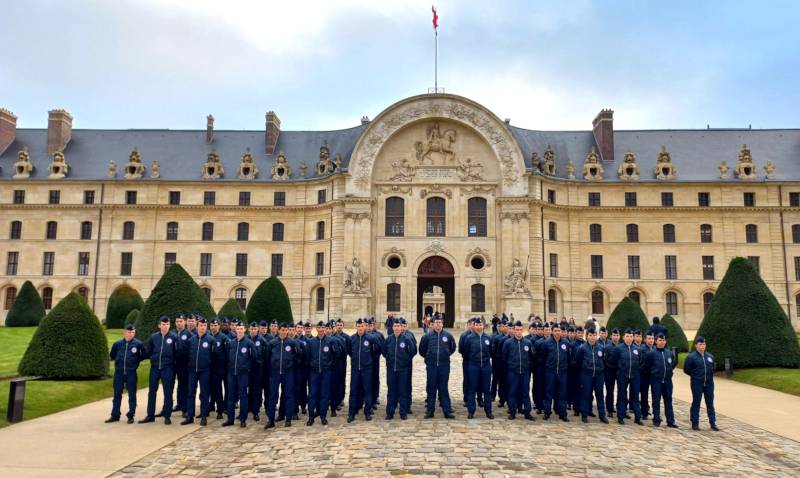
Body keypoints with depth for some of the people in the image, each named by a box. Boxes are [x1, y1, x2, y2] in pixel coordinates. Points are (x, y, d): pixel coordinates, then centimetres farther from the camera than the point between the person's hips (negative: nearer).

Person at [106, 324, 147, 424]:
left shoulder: (138, 344, -5)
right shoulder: (118, 343, 2)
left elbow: (144, 355, 3)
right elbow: (112, 355, 17)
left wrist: (135, 361, 2)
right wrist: (119, 361, 11)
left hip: (131, 373, -2)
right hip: (119, 372, 2)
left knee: (132, 395, 4)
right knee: (117, 395, 10)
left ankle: (131, 416, 12)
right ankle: (115, 415, 21)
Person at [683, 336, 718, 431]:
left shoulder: (710, 356, 7)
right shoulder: (691, 357, -8)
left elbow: (712, 368, 19)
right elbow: (686, 370, -3)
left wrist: (709, 376, 6)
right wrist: (695, 375, 1)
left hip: (709, 384, 4)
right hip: (697, 384, -4)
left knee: (710, 404, 9)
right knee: (696, 403, 3)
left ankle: (713, 423, 17)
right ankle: (695, 423, 10)